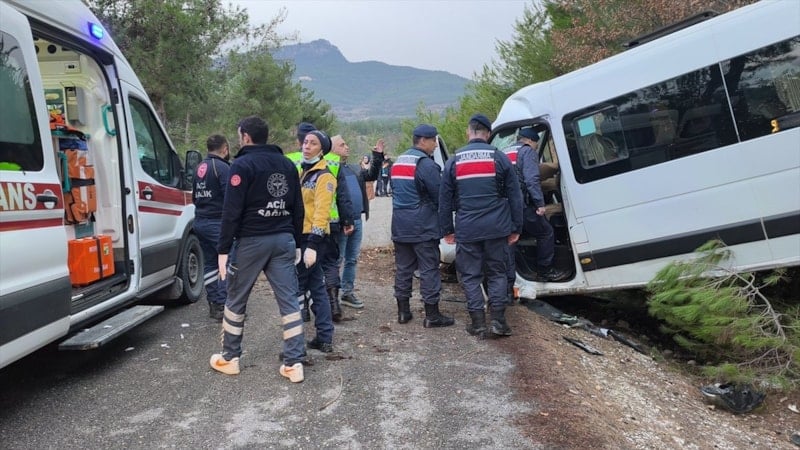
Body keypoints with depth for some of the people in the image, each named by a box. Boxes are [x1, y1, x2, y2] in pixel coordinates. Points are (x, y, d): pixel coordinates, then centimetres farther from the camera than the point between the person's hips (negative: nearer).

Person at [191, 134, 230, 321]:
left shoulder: (201, 167, 13)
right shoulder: (222, 167, -13)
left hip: (200, 222, 9)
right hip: (218, 223, -9)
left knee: (210, 263, 14)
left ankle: (213, 304, 19)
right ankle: (222, 305, -10)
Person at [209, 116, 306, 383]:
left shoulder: (243, 165, -8)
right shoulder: (287, 165, 12)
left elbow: (232, 211, -13)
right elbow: (298, 209, 14)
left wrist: (223, 249, -10)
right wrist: (296, 243, 19)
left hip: (252, 240, -5)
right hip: (283, 239, 5)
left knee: (236, 299, 11)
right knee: (289, 300, 3)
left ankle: (229, 358, 21)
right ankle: (294, 363, 2)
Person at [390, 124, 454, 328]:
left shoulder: (398, 161, 14)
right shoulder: (425, 164, -14)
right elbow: (439, 195, -12)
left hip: (400, 227, 8)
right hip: (423, 228, -8)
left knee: (403, 268, 12)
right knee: (429, 269, -2)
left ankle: (403, 312, 17)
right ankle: (432, 315, 1)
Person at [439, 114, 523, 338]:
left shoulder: (454, 161, 4)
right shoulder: (499, 158, 1)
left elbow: (444, 199, 7)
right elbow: (515, 196, 2)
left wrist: (447, 229, 13)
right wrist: (516, 227, 8)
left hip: (466, 230, 0)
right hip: (496, 228, 0)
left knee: (471, 276, 8)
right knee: (497, 273, 12)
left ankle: (478, 324, 8)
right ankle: (498, 320, 8)